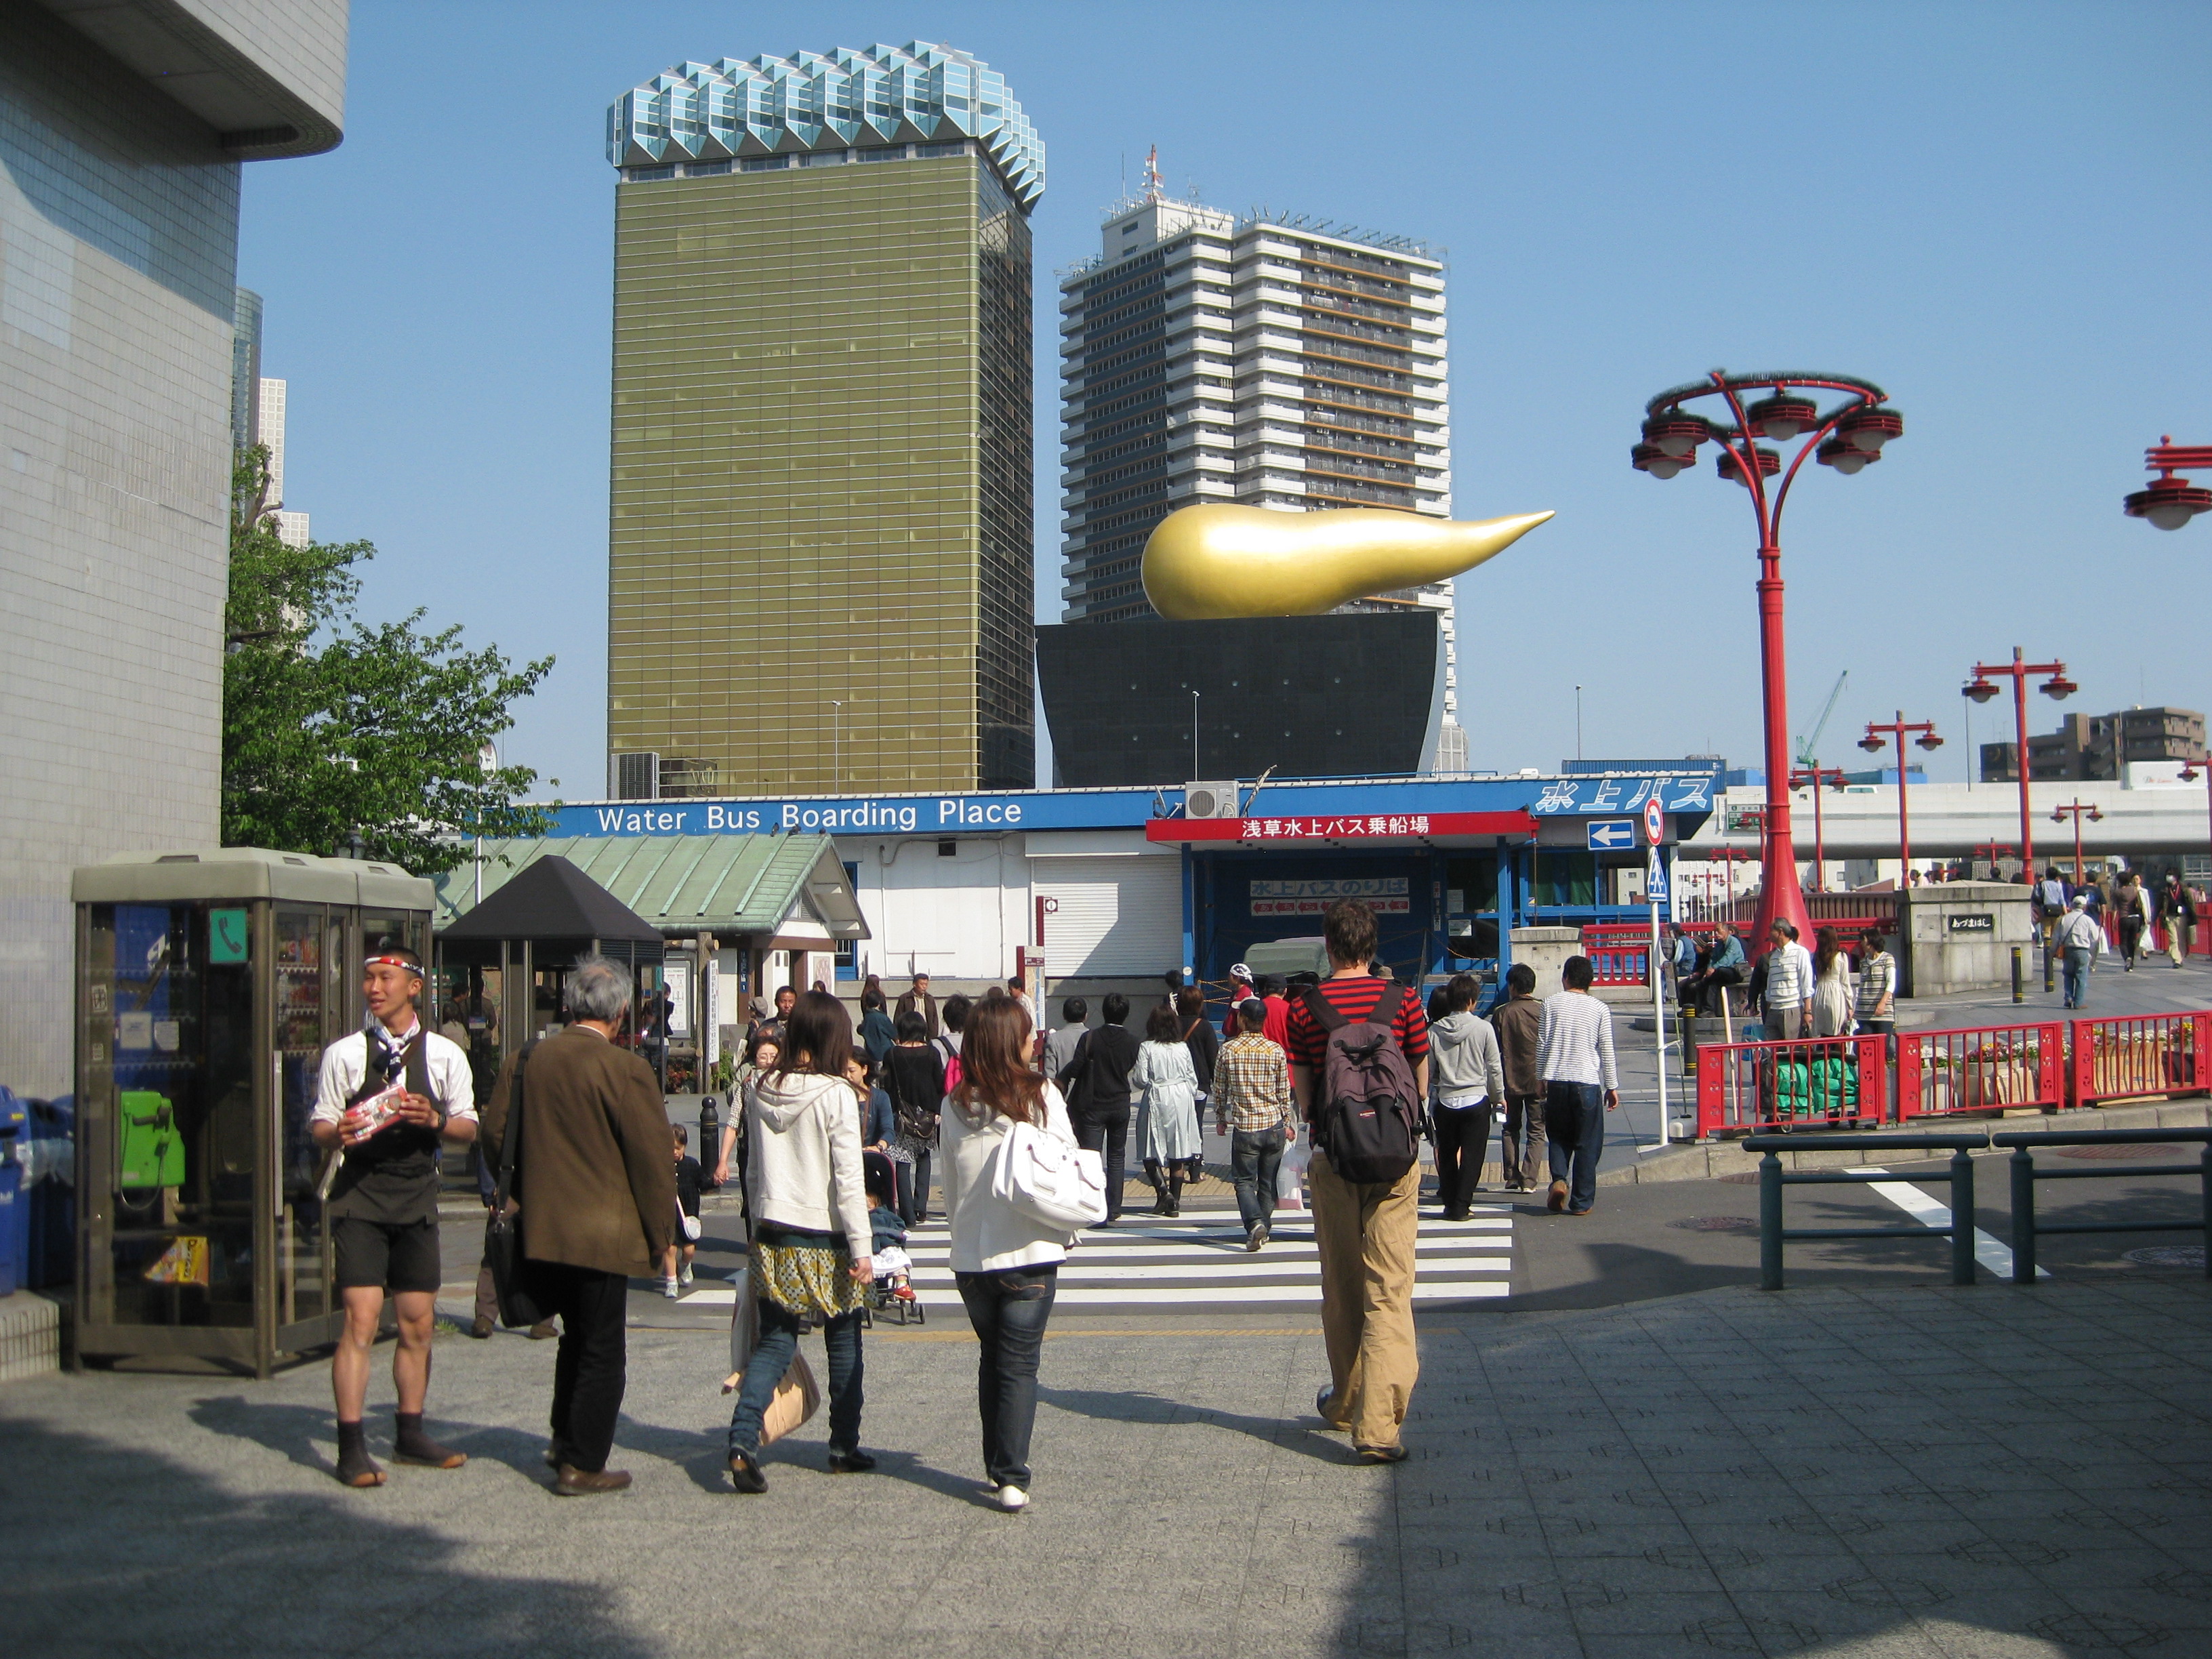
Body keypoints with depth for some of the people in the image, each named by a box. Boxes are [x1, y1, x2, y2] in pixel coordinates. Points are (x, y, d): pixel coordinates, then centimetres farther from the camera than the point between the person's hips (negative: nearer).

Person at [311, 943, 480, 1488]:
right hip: (361, 1198, -3)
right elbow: (318, 1125, 4)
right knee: (361, 1321, -10)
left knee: (418, 1325, 10)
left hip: (417, 1200, 3)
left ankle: (410, 1435, 24)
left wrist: (436, 1120, -13)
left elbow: (469, 1129, 7)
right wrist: (336, 1133, -19)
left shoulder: (444, 1055, 6)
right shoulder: (344, 1053, 1)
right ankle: (352, 1448, -4)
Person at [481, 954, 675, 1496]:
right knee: (602, 1350, 6)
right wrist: (660, 1235, -1)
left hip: (539, 1229, 6)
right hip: (602, 1233, -6)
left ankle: (565, 1441, 32)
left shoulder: (525, 1061, 2)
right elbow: (652, 1159, -13)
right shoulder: (626, 1070, -15)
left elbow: (495, 1131, 10)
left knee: (577, 1336, 24)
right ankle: (582, 1466, 11)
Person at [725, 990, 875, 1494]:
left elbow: (754, 1172, 11)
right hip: (825, 1242, -4)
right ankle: (844, 1447, 21)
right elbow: (848, 1178, -14)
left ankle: (743, 1439, -11)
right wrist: (861, 1249, -11)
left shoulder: (763, 1093, 3)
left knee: (774, 1344, 7)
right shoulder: (835, 1096, -13)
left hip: (773, 1238, 4)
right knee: (844, 1346, 12)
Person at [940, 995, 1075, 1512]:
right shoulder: (1041, 1096, -8)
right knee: (1020, 1365, 1)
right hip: (1030, 1253, -3)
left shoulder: (955, 1105, 0)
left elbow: (949, 1184, 7)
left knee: (991, 1358, 18)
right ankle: (1012, 1478, -5)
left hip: (970, 1256, 3)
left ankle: (996, 1468, 23)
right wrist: (1064, 1230, 11)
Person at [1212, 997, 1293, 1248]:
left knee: (1244, 1181, 4)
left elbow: (1219, 1089, 3)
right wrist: (1287, 1123, 16)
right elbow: (1284, 1091, 4)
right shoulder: (1276, 1050, -1)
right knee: (1268, 1182, 13)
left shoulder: (1228, 1050, -5)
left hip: (1244, 1127, -2)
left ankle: (1255, 1222, -17)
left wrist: (1220, 1120, 17)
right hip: (1274, 1126, 2)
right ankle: (1263, 1229, 19)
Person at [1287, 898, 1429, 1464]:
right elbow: (1422, 1086, 4)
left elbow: (1303, 1098, 2)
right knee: (1389, 1290, -3)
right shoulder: (1402, 1001, -3)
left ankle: (1345, 1403, 32)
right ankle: (1378, 1425, -12)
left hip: (1332, 1160, 1)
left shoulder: (1305, 1008, -1)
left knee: (1341, 1288, 16)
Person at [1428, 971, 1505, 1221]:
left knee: (1446, 1154, 13)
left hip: (1445, 1101, 3)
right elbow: (1494, 1067, -2)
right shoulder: (1483, 1028, -7)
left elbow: (1428, 1068, 3)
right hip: (1476, 1100, -2)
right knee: (1472, 1155, 2)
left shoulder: (1435, 1030, 0)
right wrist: (1498, 1096, 11)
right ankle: (1461, 1205, -3)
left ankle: (1449, 1202, 15)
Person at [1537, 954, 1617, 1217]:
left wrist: (1541, 1078, 14)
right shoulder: (1600, 1009, 2)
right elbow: (1606, 1051, 3)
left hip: (1556, 1080, 1)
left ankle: (1559, 1180, -7)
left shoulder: (1552, 1002, 3)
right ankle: (1581, 1202, 6)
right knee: (1587, 1143, 6)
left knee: (1559, 1137, 17)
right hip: (1587, 1082, -1)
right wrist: (1612, 1087, 10)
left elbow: (1542, 1043, 3)